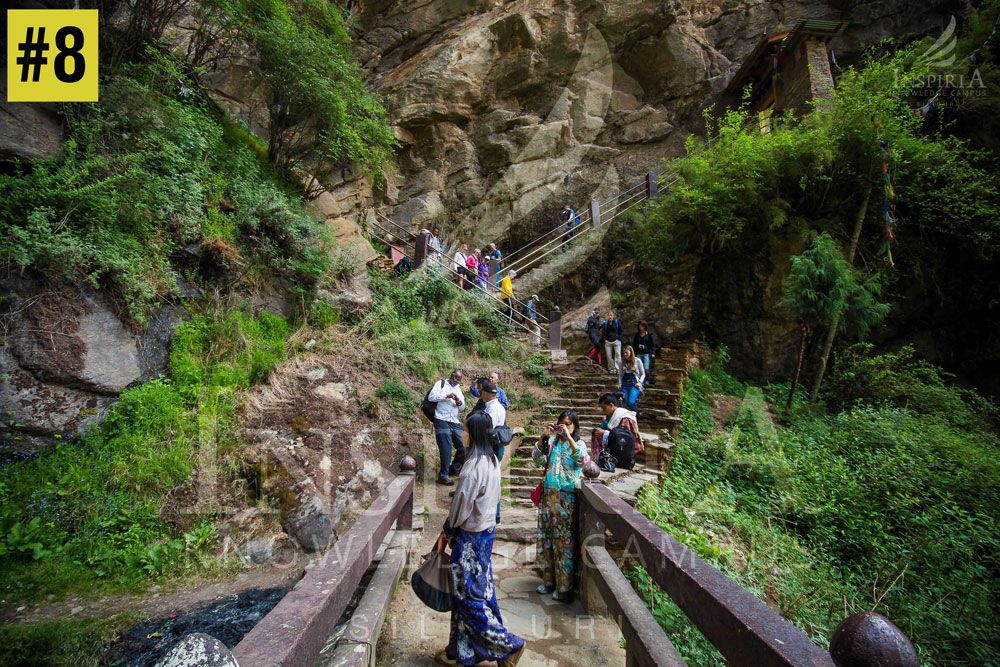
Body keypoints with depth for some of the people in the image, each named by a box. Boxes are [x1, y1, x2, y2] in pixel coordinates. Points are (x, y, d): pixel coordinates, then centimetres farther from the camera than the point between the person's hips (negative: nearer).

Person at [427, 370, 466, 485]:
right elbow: (431, 397, -8)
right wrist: (446, 396, -18)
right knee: (446, 449, -8)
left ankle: (453, 469, 28)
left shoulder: (458, 388, 22)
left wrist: (459, 403, -1)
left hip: (455, 423, 6)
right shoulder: (441, 383, 6)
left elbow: (462, 408, 22)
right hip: (442, 421, -6)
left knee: (462, 448, 7)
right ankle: (443, 476, 4)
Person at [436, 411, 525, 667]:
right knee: (480, 590, 16)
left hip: (470, 536, -9)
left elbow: (461, 506, -21)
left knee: (468, 595, 6)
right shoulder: (492, 460, 1)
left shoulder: (473, 466, -26)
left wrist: (447, 532, -4)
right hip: (487, 530, 9)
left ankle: (508, 645, 14)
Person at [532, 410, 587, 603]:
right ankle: (548, 579, 28)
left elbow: (582, 459, -21)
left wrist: (568, 436, -25)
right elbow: (536, 458, -2)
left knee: (564, 540, 0)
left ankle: (565, 586, 12)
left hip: (567, 497, -4)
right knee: (546, 537, 12)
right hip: (548, 494, 4)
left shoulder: (579, 444, 0)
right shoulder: (552, 441, 8)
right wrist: (544, 436, -13)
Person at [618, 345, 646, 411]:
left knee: (631, 402, -22)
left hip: (634, 384, -4)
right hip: (625, 384, 4)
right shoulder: (622, 362, 11)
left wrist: (640, 382, -8)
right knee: (625, 403, -7)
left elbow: (643, 374, 7)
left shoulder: (637, 361, 2)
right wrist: (619, 383, 3)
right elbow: (620, 374, 18)